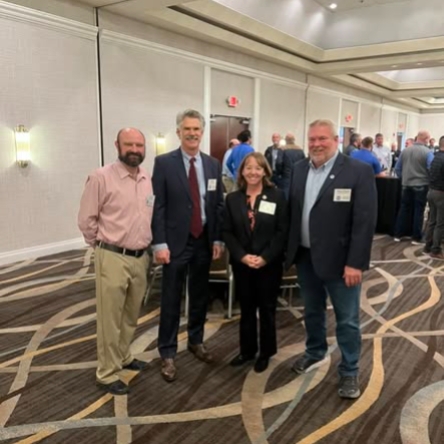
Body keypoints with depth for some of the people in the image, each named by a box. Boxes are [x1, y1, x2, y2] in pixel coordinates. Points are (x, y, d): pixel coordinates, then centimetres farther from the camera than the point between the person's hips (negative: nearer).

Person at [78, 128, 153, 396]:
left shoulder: (149, 180, 6)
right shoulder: (101, 178, -12)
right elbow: (87, 220, -7)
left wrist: (147, 244, 13)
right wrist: (104, 245, 0)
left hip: (141, 257, 6)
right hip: (113, 258, -6)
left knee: (131, 315, 20)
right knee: (110, 319, 5)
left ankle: (123, 357, 40)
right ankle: (107, 373, 20)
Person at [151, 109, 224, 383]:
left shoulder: (213, 164, 6)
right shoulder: (164, 163, -6)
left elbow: (219, 204, 7)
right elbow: (158, 206, -8)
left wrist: (218, 239, 2)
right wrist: (159, 243, -14)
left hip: (204, 240, 4)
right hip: (176, 241, -4)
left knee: (200, 296, 15)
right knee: (171, 299, 4)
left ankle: (196, 341, 34)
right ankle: (168, 353, 18)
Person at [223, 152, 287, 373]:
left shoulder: (277, 196, -3)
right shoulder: (232, 199, 3)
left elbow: (282, 231, -7)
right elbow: (227, 232, 0)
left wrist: (265, 257, -16)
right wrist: (242, 256, -13)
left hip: (269, 264, -2)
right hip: (241, 264, 2)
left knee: (267, 309, 10)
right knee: (246, 309, 13)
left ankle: (265, 353, 25)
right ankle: (247, 350, 29)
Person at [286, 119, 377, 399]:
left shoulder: (359, 171, -12)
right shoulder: (299, 169, 5)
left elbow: (365, 221, -15)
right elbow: (292, 211, 9)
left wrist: (356, 263, -19)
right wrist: (290, 250, 5)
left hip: (339, 259, -5)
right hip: (305, 256, 5)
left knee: (347, 320, 8)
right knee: (312, 311, 22)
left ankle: (350, 372, 26)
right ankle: (315, 351, 44)